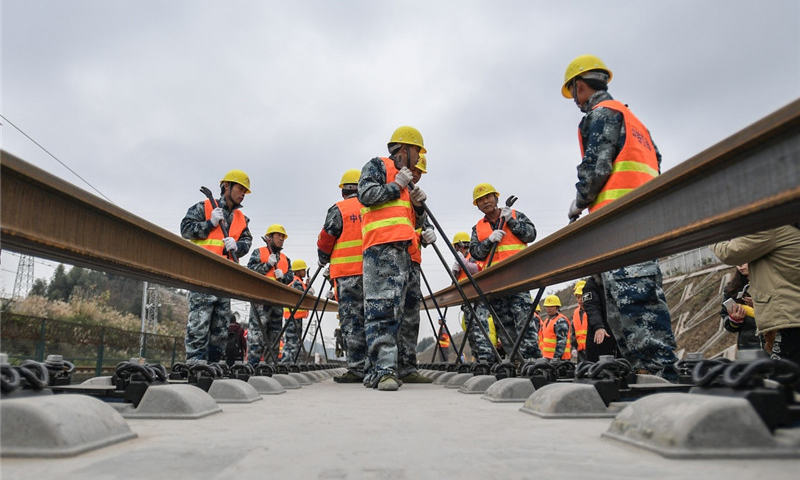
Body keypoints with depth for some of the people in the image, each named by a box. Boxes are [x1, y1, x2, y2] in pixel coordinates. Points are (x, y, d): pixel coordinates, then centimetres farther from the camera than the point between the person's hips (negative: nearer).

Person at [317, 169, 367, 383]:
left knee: (351, 321, -2)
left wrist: (323, 261, 18)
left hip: (347, 273, -5)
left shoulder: (338, 210, 0)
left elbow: (325, 240, 0)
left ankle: (357, 369, -3)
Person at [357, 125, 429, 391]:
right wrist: (396, 186, -3)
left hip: (402, 251, 9)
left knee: (394, 311, 4)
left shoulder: (407, 180, 30)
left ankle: (374, 371, 8)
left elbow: (416, 223, 28)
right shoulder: (377, 165, 7)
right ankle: (386, 369, -16)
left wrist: (418, 205, 8)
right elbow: (366, 194, -12)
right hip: (381, 247, -9)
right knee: (380, 308, -14)